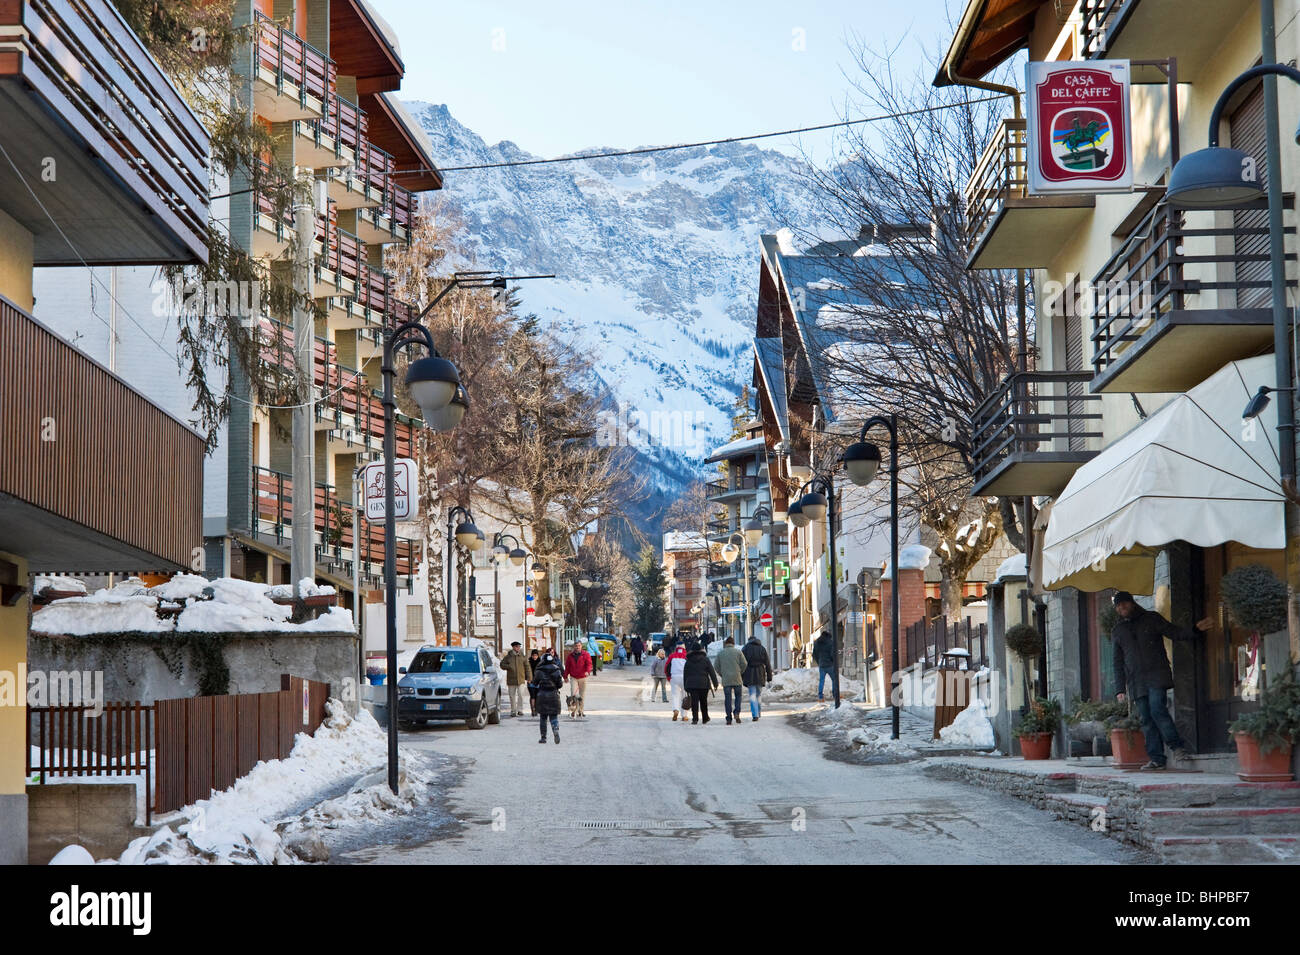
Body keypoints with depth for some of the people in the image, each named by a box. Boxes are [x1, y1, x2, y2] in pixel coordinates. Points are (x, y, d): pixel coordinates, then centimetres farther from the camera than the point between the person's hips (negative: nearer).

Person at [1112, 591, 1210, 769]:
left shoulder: (1151, 619, 9)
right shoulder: (1117, 631, 18)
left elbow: (1174, 632, 5)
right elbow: (1118, 662, 18)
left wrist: (1195, 631, -14)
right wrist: (1120, 689, 10)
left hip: (1157, 676, -4)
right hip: (1136, 681, 4)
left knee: (1157, 710, -21)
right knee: (1146, 720, -1)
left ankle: (1177, 746, -9)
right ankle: (1156, 759, 0)